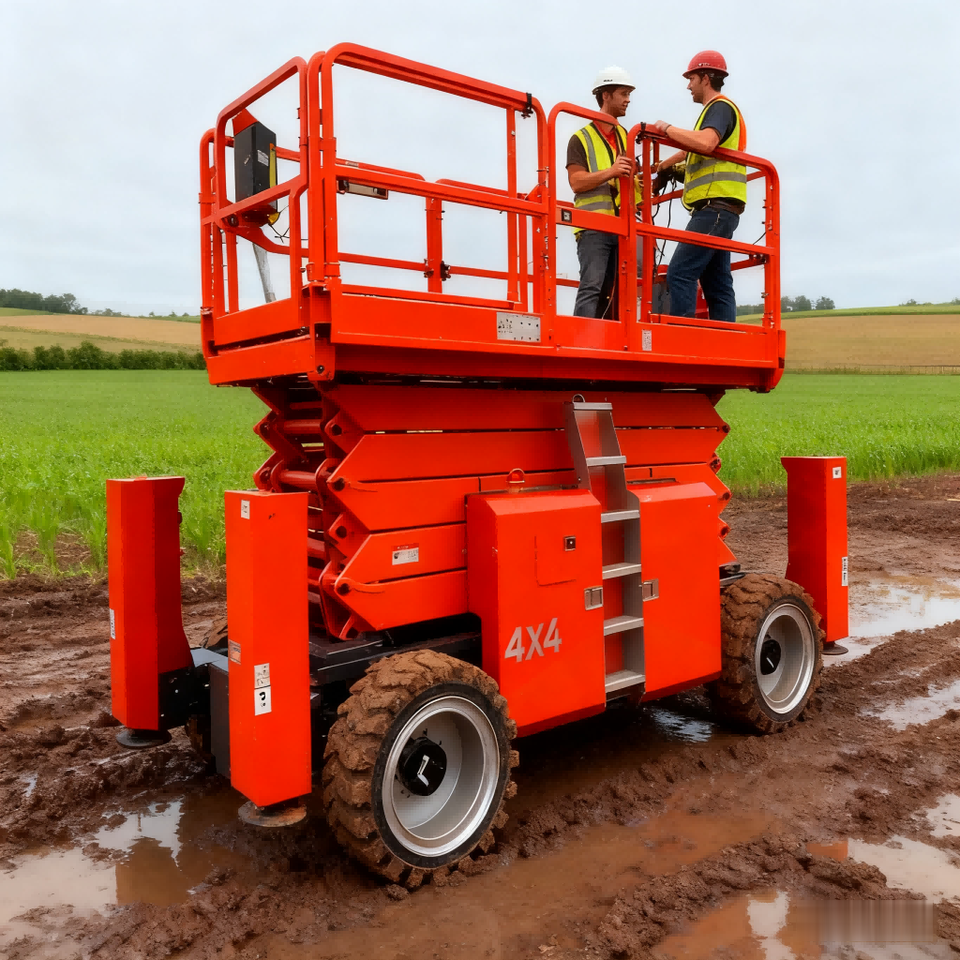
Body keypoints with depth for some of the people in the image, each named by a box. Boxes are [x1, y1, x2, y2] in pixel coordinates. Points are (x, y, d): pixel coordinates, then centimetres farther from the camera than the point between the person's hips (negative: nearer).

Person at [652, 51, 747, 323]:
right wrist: (666, 164, 47)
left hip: (715, 206, -10)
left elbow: (705, 143, -25)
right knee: (716, 282, 6)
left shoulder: (721, 107, -4)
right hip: (718, 209, 10)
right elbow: (694, 147, 42)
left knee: (680, 273, -17)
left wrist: (667, 128, -15)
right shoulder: (717, 109, 27)